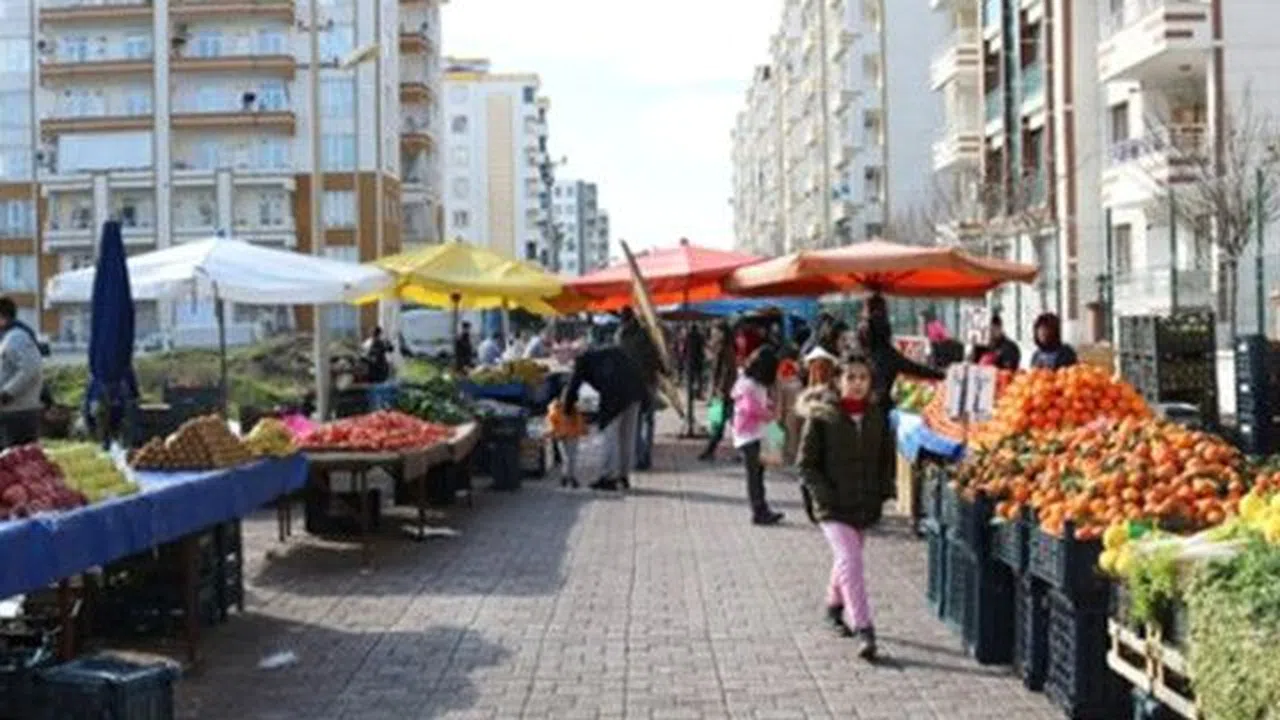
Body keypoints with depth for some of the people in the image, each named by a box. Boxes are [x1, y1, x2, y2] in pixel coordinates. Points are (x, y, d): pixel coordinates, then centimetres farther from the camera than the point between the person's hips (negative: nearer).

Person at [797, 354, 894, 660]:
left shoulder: (878, 417, 4)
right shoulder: (821, 417, -8)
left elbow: (886, 459, 15)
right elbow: (806, 463, -6)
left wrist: (882, 492, 3)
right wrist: (823, 494, -14)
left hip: (866, 505, 5)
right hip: (833, 506, -5)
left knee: (846, 560, 19)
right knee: (850, 561, -16)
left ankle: (835, 606, 44)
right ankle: (863, 629, -16)